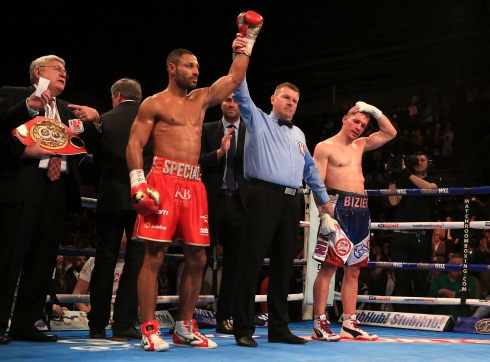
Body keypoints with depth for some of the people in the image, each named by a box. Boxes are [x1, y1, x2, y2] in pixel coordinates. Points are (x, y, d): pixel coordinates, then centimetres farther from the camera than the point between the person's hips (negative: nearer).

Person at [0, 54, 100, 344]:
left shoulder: (69, 110, 23)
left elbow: (89, 147, 18)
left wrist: (94, 121, 2)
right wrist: (24, 150, -14)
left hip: (58, 187, 5)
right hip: (23, 185, -5)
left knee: (43, 258, 3)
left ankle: (25, 324, 8)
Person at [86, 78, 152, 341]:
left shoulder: (106, 120, 0)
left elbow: (97, 160, 6)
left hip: (111, 198, 1)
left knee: (104, 260, 10)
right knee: (135, 260, 3)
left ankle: (97, 325, 14)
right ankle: (124, 325, 0)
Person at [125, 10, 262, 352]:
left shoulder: (201, 99, 19)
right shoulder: (154, 103, 3)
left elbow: (235, 78, 21)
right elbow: (134, 145, -2)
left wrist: (248, 40, 17)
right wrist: (139, 185, -14)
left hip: (194, 184, 6)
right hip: (163, 180, -6)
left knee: (197, 258, 5)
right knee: (154, 255, -8)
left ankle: (185, 327, 15)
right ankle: (149, 330, -5)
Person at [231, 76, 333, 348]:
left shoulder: (298, 134, 25)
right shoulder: (258, 121, 9)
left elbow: (310, 169, 32)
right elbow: (242, 95, -4)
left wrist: (324, 199, 34)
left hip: (291, 202, 6)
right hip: (264, 197, -6)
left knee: (283, 265, 8)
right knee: (251, 262, -6)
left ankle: (279, 327, 15)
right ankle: (243, 328, -2)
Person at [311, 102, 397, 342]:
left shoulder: (360, 145, 21)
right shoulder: (325, 147, 1)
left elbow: (390, 133, 26)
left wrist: (373, 110, 15)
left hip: (361, 210, 7)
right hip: (339, 207, -7)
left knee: (354, 269, 6)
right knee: (328, 266, -10)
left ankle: (349, 325, 9)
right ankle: (319, 324, -9)